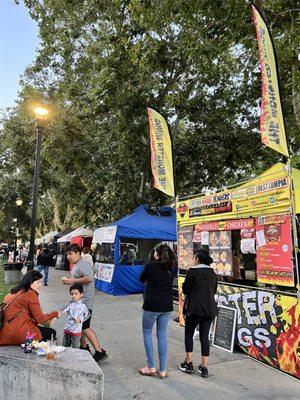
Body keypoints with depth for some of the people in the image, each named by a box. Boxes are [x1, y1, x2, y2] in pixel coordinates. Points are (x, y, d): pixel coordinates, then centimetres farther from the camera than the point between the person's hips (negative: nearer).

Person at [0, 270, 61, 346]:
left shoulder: (14, 292, 14)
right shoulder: (31, 294, -9)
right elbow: (40, 318, -8)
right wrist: (55, 314, 7)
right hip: (19, 332, -8)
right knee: (51, 333, 6)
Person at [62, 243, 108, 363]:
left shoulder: (83, 264, -19)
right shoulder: (76, 265, 14)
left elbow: (89, 278, -35)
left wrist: (73, 281, -25)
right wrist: (68, 281, 8)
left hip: (85, 300, -10)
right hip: (79, 300, 10)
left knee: (84, 327, -6)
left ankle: (100, 352, 3)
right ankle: (84, 347, 34)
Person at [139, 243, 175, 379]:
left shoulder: (151, 265, -11)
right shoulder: (170, 268, 0)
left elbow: (142, 279, 4)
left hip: (152, 305, -4)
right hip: (167, 306, 4)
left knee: (147, 332, 14)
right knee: (162, 335, 14)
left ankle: (151, 367, 16)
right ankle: (162, 370, 19)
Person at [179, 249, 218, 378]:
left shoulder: (192, 272, -12)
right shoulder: (212, 273, 5)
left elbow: (185, 290, -6)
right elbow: (214, 290, 14)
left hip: (195, 309, -5)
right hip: (210, 309, 5)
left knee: (189, 334, 14)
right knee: (204, 336, 12)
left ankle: (188, 364, 18)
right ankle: (204, 367, 17)